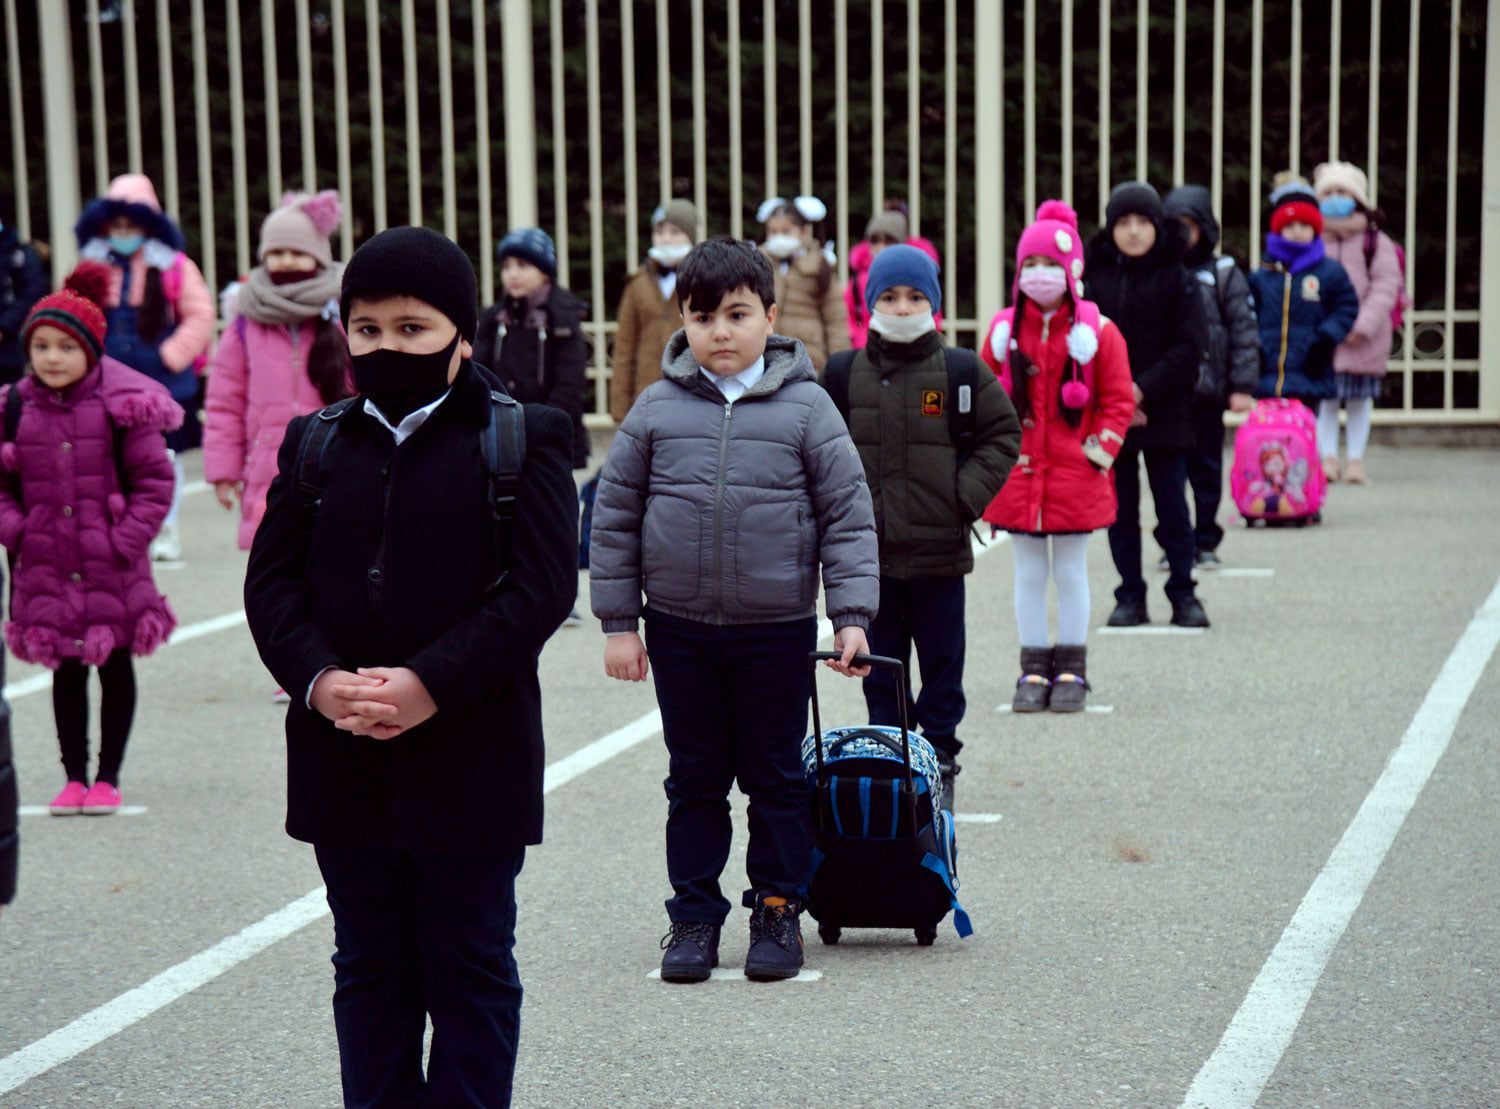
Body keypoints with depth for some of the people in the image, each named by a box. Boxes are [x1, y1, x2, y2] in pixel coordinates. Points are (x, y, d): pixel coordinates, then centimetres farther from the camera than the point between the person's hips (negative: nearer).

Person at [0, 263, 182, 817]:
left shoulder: (124, 405, -7)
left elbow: (155, 480, -4)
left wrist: (128, 538, -12)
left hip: (112, 565, -2)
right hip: (46, 564, 2)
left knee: (115, 665, 7)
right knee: (66, 670, 9)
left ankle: (107, 777, 17)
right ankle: (74, 777, 18)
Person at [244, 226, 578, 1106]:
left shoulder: (522, 440, -3)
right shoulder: (315, 442, 9)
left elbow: (541, 588, -11)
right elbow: (272, 580, 4)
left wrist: (430, 685, -20)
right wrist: (318, 679, -14)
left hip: (471, 759, -4)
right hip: (343, 761, 4)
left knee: (471, 969, 6)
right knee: (370, 967, 12)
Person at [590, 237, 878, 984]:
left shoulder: (806, 408, -3)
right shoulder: (657, 410, 0)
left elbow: (848, 517, 0)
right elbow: (615, 517, 5)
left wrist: (851, 615, -8)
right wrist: (619, 621, 2)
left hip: (777, 627, -1)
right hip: (679, 628, 1)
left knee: (776, 778, 9)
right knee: (694, 779, 11)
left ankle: (778, 910, 22)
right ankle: (694, 916, 21)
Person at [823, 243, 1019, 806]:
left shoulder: (961, 372, 0)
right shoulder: (843, 374, 3)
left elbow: (1001, 435, 6)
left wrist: (967, 495, -5)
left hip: (940, 551, -1)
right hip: (867, 552, 1)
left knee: (942, 665, 7)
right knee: (880, 670, 10)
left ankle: (939, 761, 19)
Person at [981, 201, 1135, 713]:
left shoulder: (1097, 332, -4)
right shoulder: (1004, 329, 4)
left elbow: (1118, 400, 2)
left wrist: (1100, 450, -6)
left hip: (1075, 476, -2)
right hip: (1018, 475, 2)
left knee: (1071, 573, 6)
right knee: (1029, 574, 8)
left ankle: (1071, 669, 16)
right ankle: (1033, 669, 16)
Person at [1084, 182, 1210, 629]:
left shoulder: (1176, 278, -1)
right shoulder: (1094, 277, 2)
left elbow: (1190, 346, -6)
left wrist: (1143, 390, -14)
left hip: (1165, 413, -2)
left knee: (1172, 505, 2)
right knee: (1120, 508, 7)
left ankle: (1183, 594, 13)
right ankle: (1130, 596, 16)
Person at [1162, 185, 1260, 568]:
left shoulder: (1223, 274, 3)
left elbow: (1244, 332, 1)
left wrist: (1242, 386, -5)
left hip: (1208, 389, 0)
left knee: (1206, 468, 7)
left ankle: (1205, 542, 16)